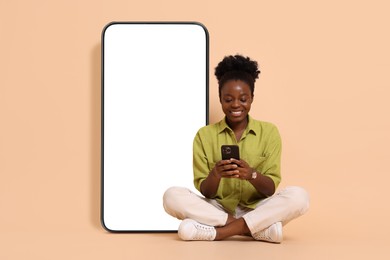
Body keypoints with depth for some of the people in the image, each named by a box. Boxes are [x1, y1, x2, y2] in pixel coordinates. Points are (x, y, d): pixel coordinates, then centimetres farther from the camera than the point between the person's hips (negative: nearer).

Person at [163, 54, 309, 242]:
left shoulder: (269, 132, 3)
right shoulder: (204, 135, 3)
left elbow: (271, 189, -4)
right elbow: (205, 192, -2)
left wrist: (252, 175, -26)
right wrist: (215, 175, -24)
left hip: (257, 210, 0)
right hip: (218, 210, 1)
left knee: (299, 196, -28)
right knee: (172, 196, -26)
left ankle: (219, 232, -24)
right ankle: (261, 228, -25)